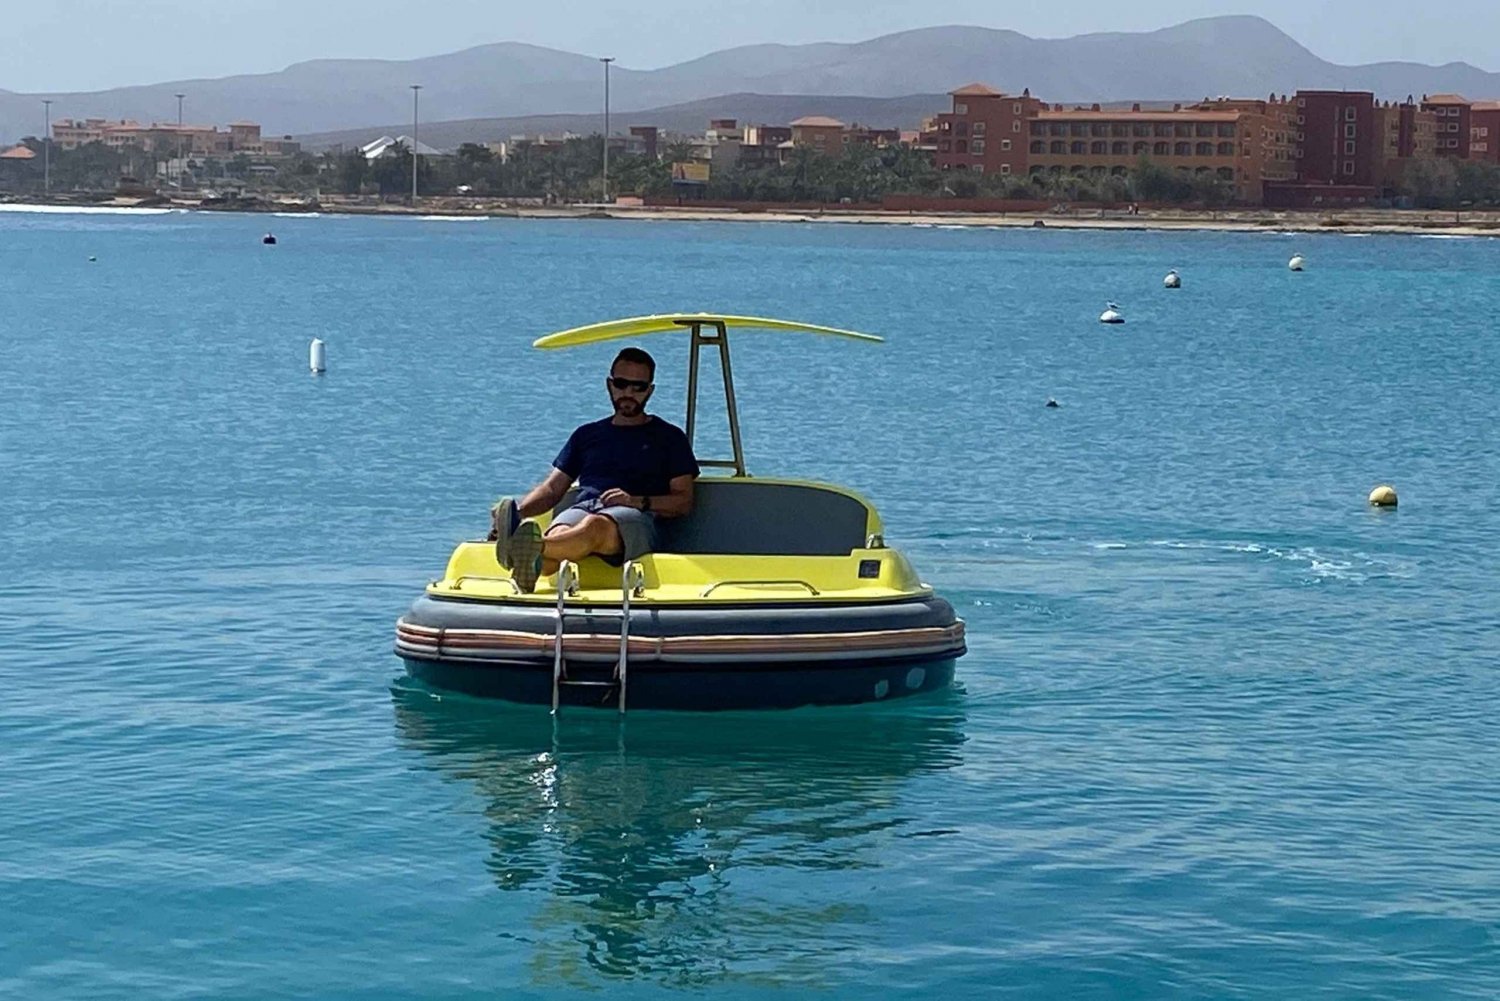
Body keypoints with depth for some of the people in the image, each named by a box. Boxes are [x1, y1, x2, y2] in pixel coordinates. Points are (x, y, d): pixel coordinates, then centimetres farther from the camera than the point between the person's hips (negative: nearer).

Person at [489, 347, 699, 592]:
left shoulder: (669, 438, 23)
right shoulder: (588, 435, 32)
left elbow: (684, 501, 13)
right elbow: (552, 488, 26)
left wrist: (638, 501, -6)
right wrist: (519, 510, 4)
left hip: (634, 517, -3)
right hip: (581, 508, 3)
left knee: (596, 526, -42)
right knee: (559, 537, -38)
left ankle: (534, 549, -73)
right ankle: (531, 565, -74)